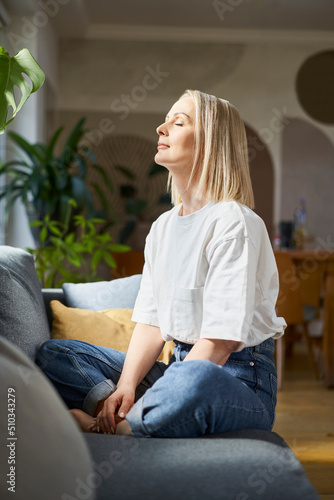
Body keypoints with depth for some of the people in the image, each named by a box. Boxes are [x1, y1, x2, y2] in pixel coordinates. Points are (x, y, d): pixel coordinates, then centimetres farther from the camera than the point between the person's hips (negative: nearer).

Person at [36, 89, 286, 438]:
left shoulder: (235, 222, -13)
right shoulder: (162, 227, 12)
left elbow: (220, 338, -19)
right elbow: (151, 321, 6)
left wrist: (171, 392, -23)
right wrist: (125, 387, -10)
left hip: (239, 379, -7)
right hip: (182, 366, 7)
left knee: (195, 379, -43)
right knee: (52, 354, 0)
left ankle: (113, 431, -18)